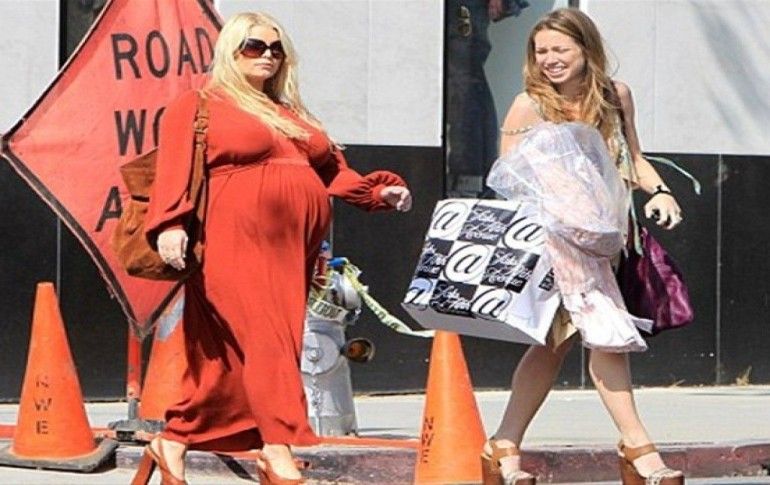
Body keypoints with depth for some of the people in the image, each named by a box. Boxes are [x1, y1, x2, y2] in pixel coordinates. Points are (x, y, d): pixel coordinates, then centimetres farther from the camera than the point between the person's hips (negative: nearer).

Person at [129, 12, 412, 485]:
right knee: (266, 339, -18)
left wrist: (377, 192, 9)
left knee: (229, 353, 4)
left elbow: (333, 170, 25)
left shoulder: (291, 114, 26)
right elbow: (175, 166, -8)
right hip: (237, 241, -7)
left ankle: (174, 440, 12)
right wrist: (170, 221, -22)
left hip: (291, 250, 7)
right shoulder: (199, 105, 5)